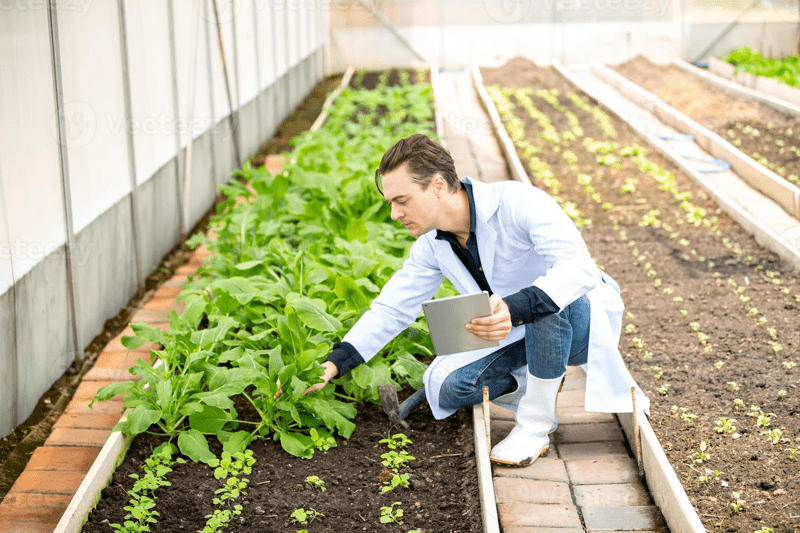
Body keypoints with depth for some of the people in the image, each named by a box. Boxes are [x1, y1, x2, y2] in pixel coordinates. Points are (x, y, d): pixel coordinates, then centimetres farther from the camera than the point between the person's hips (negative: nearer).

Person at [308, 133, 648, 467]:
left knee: (550, 302, -41)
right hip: (522, 334, 6)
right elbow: (391, 309, -2)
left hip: (583, 318, -5)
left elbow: (579, 267, -39)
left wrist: (515, 309, -55)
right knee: (448, 387, -17)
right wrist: (334, 364, -13)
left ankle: (537, 422, -21)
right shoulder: (432, 246, -6)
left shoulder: (517, 203, -28)